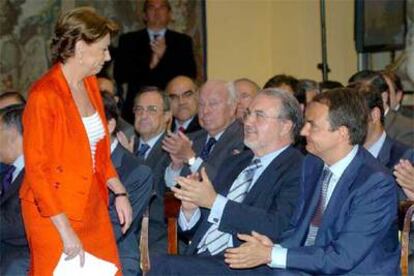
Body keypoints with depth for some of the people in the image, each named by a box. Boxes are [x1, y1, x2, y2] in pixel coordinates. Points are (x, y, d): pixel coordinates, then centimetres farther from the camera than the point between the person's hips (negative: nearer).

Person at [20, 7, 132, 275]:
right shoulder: (45, 95, -17)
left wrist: (119, 192, 6)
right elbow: (36, 170, -17)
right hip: (55, 214, -7)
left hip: (92, 207, 7)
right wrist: (65, 230, -19)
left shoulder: (90, 84, 7)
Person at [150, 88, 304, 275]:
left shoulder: (298, 170, -3)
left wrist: (215, 201, -16)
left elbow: (275, 228, -18)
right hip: (198, 258, 6)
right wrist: (189, 209, 0)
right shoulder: (235, 163, 21)